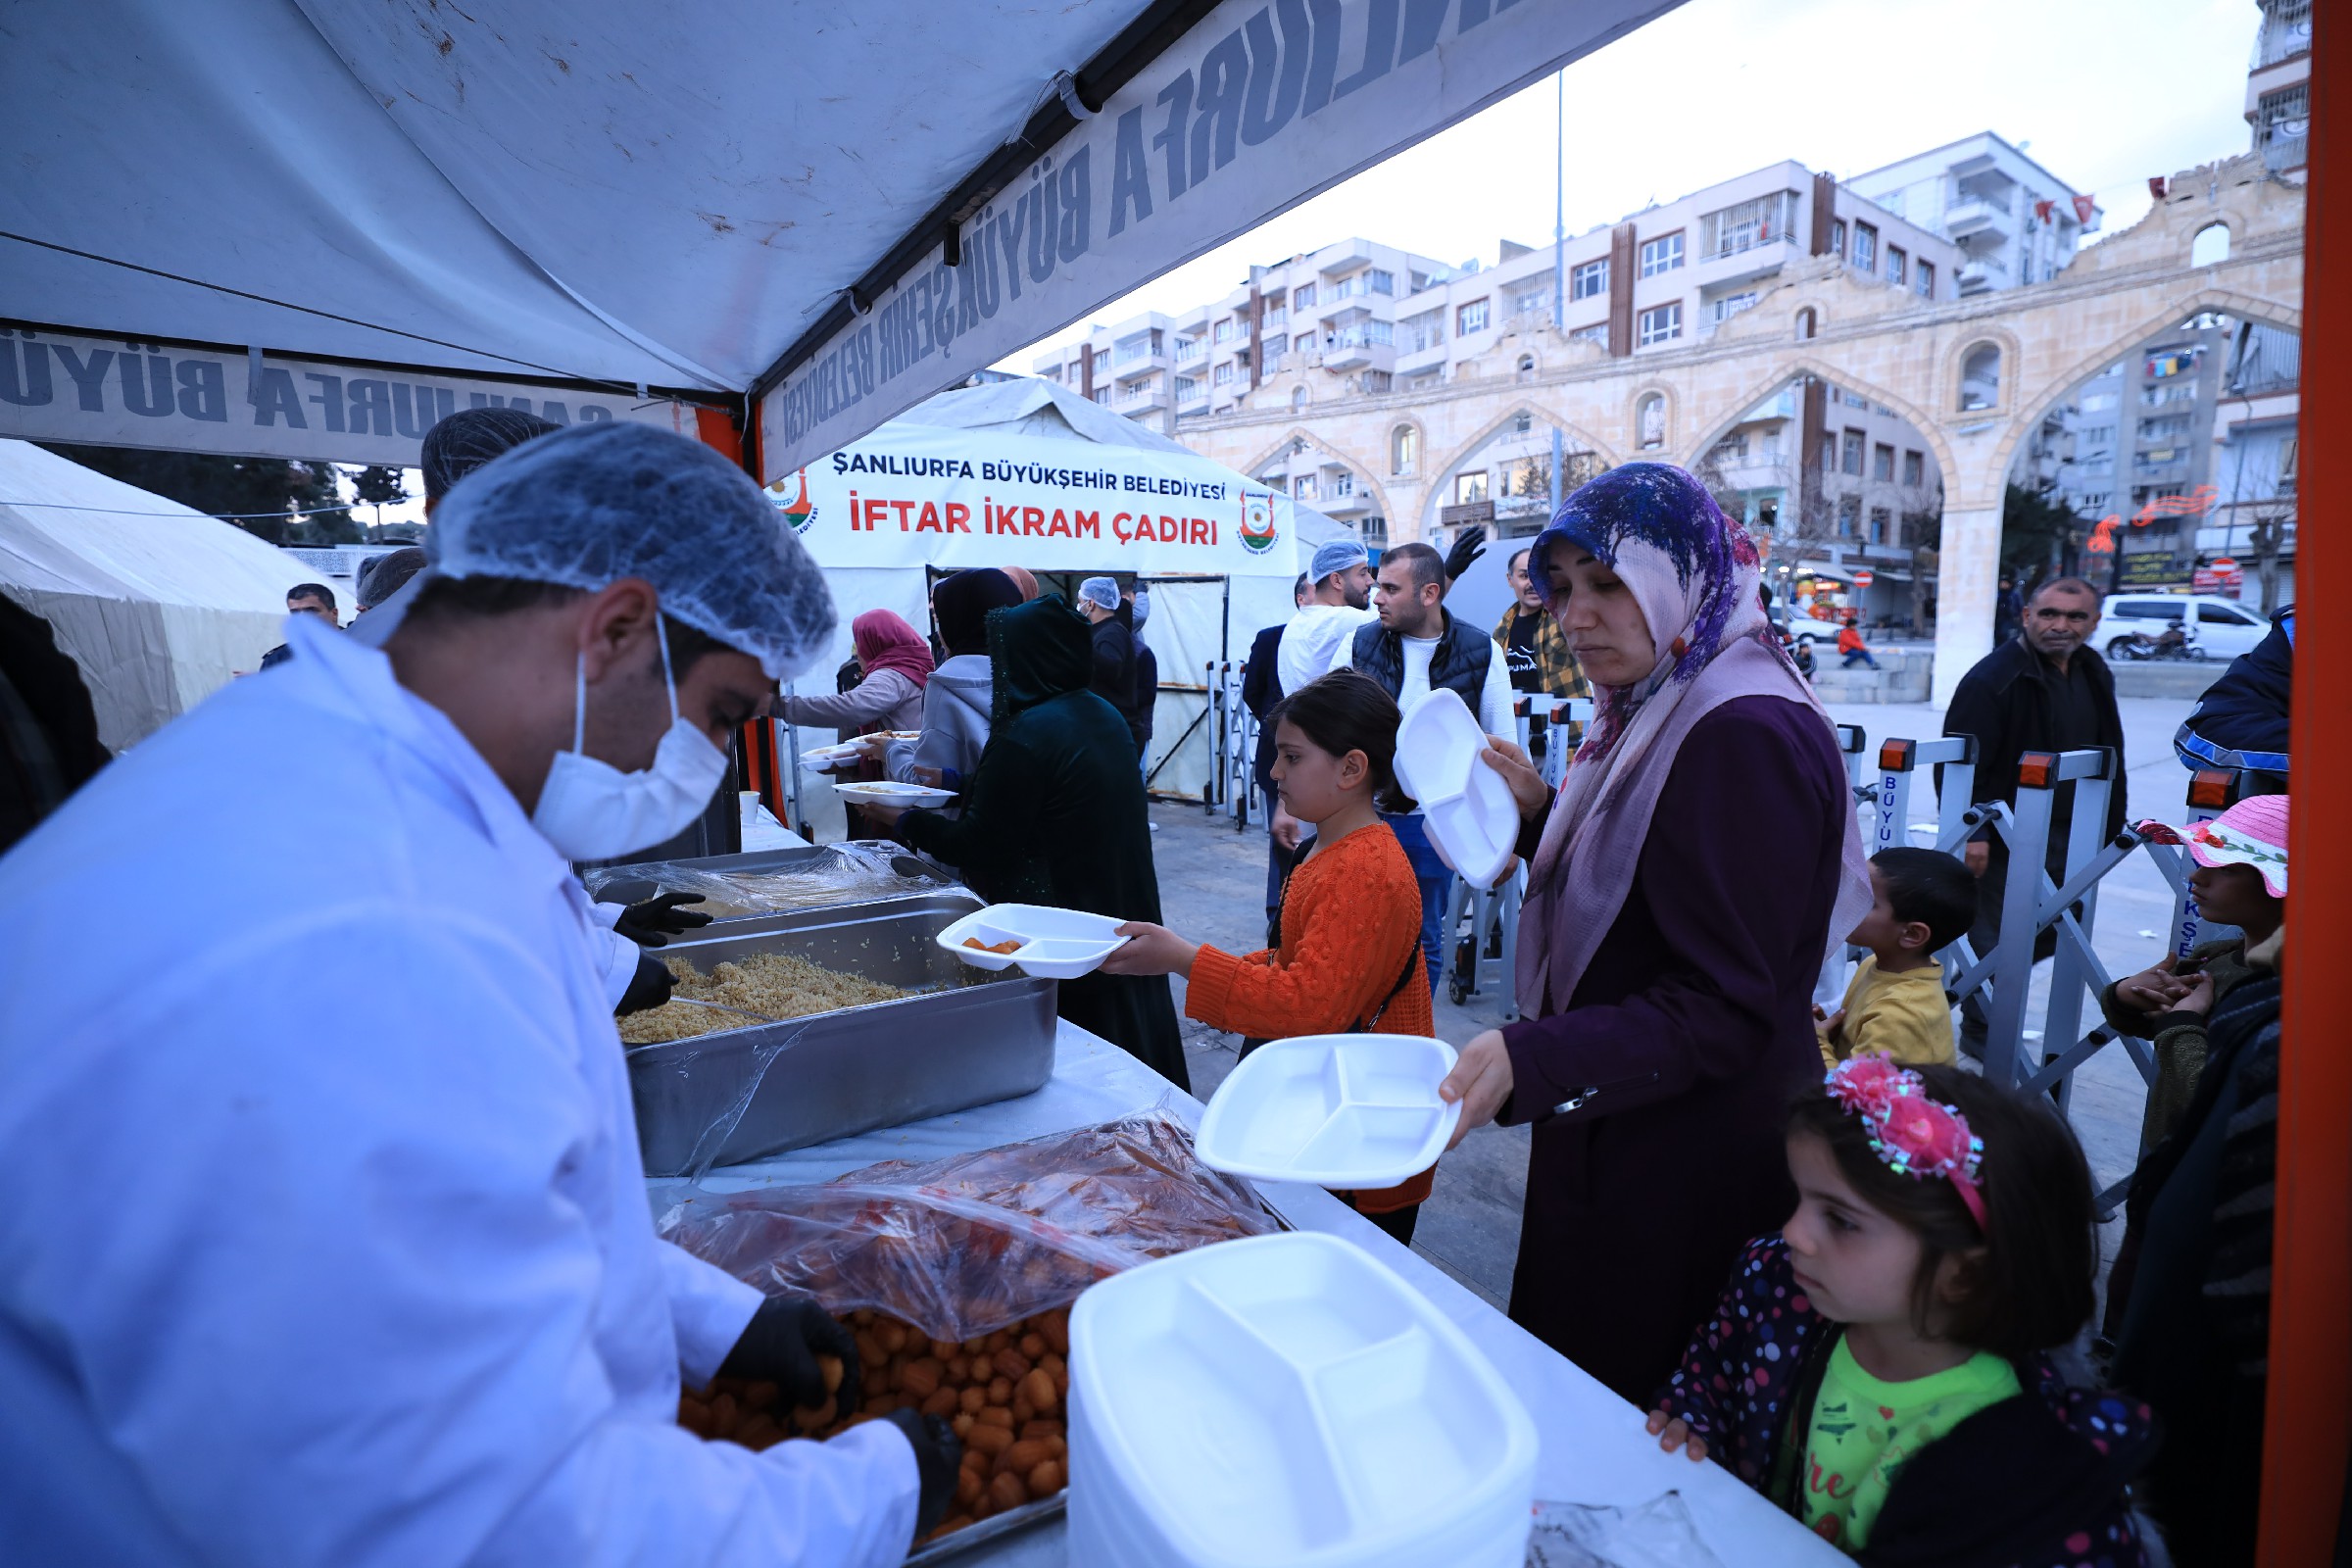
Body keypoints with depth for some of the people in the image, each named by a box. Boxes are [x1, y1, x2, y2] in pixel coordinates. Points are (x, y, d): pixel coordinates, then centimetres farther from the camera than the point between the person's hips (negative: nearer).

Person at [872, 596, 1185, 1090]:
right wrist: (958, 782, 24)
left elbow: (979, 846, -15)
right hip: (1125, 915, 8)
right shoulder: (1105, 715, 6)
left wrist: (905, 822, -1)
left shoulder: (1026, 736, -21)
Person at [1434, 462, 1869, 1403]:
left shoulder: (1746, 736, -24)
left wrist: (1530, 1060, -37)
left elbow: (1724, 1010, -26)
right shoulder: (1657, 715, 8)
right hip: (1615, 1135, 9)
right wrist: (1545, 813, 3)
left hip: (1688, 1171, -9)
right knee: (1575, 1394, 25)